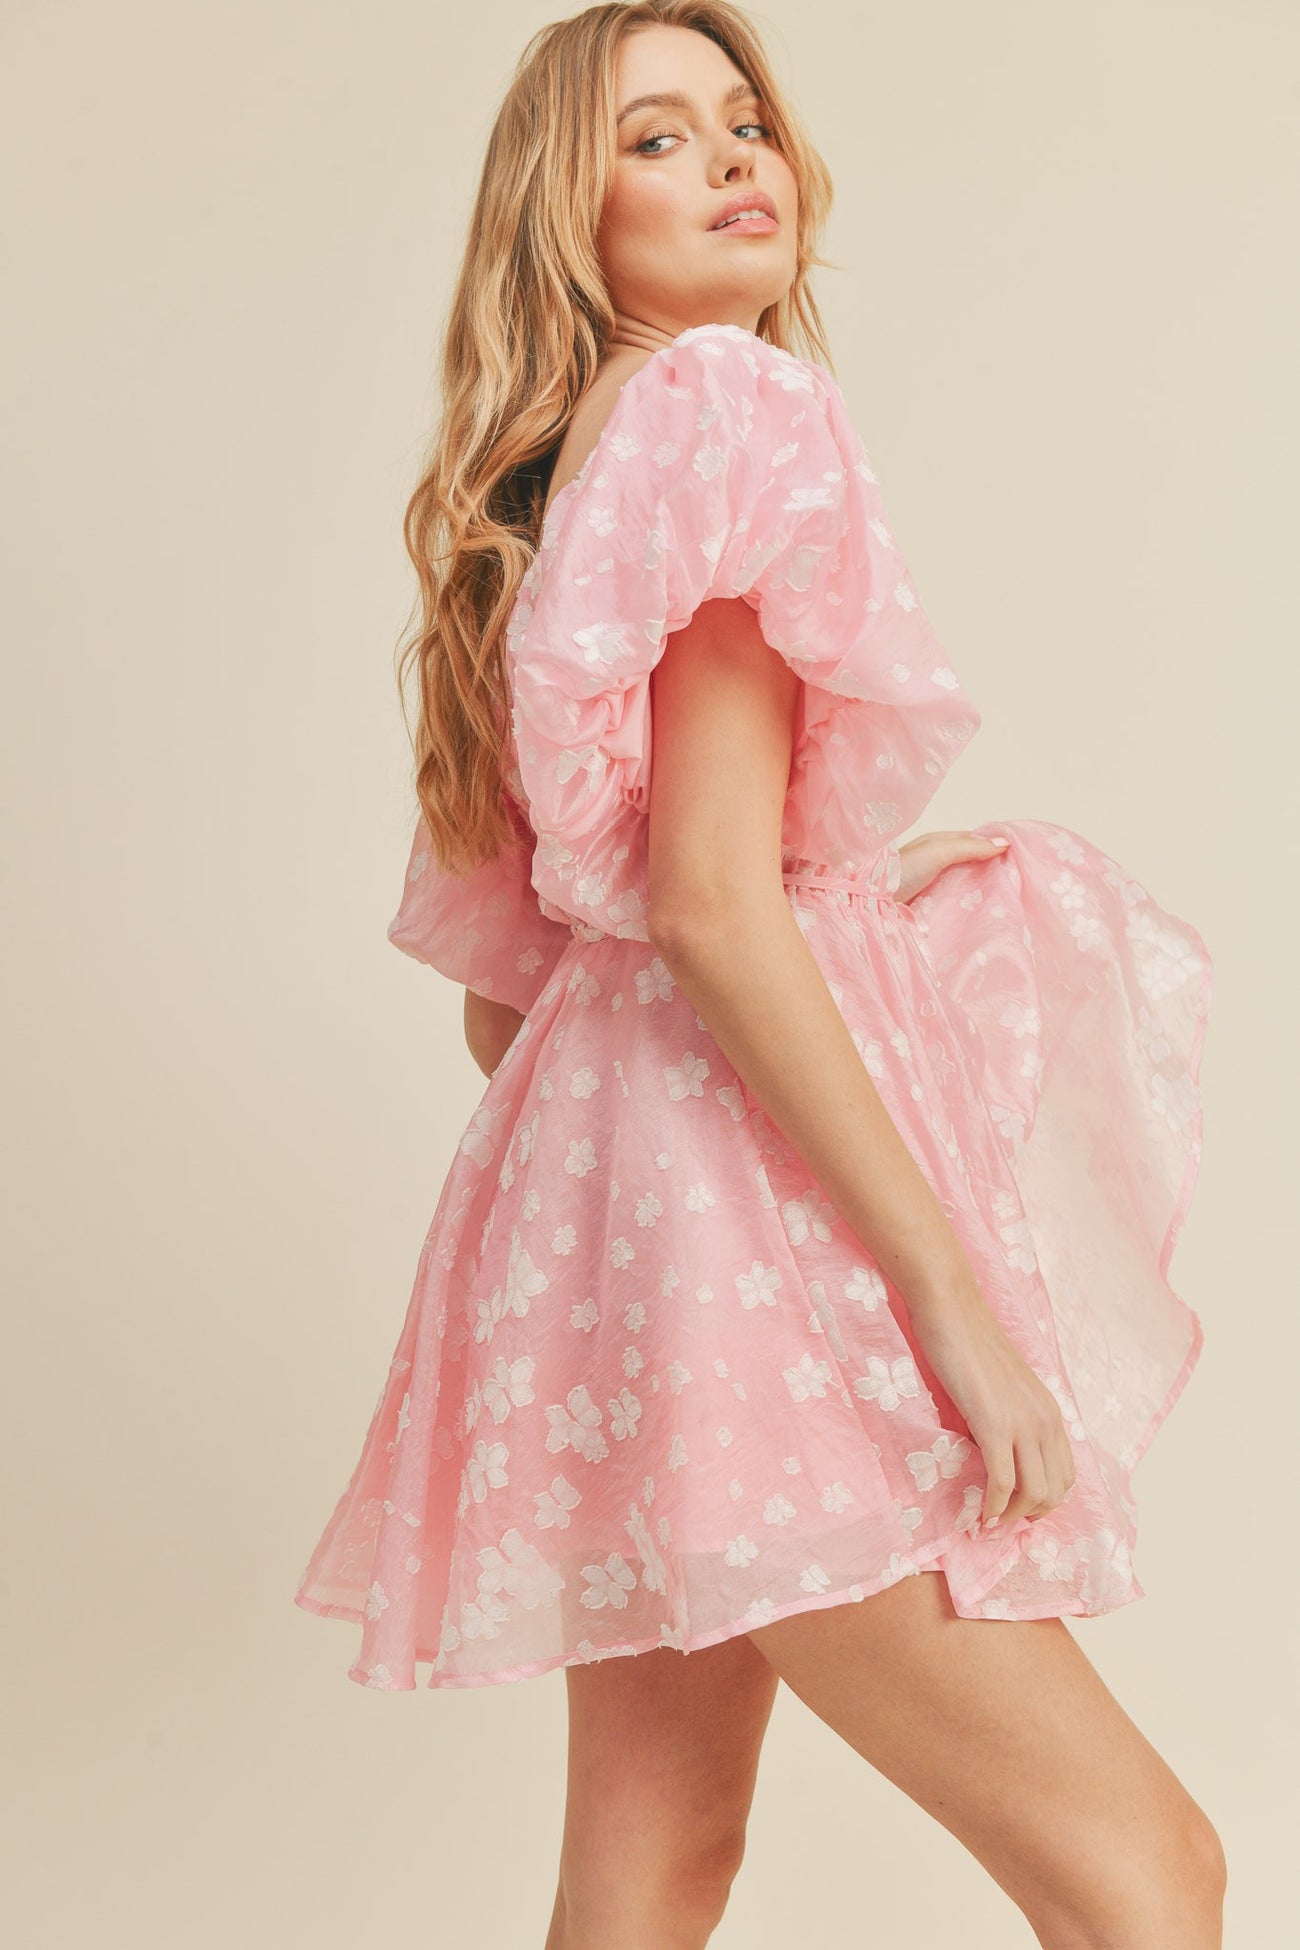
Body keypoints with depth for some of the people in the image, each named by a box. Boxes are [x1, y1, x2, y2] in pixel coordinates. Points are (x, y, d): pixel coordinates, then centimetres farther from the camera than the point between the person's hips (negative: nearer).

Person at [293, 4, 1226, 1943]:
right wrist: (955, 1292, -19)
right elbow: (712, 904, -19)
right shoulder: (732, 414, -8)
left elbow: (499, 983, 19)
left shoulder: (555, 482, 19)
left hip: (600, 1156, 10)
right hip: (748, 1183, -10)